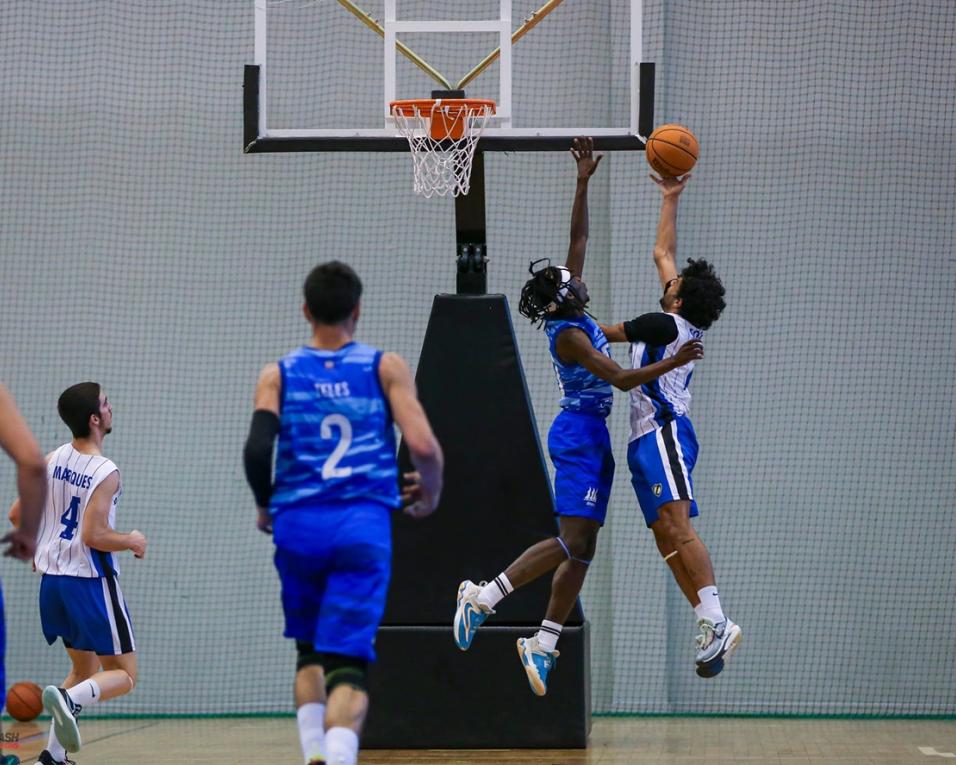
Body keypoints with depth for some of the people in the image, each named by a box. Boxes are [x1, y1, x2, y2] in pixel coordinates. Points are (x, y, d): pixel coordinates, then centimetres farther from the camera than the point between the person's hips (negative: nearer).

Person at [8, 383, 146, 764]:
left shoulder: (52, 460, 2)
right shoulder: (106, 473, -18)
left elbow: (17, 514, 7)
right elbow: (94, 536, -23)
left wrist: (36, 548, 24)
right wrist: (132, 541, -5)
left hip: (53, 578, 7)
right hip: (92, 582, -7)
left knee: (85, 668, 22)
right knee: (123, 675, 2)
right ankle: (68, 700, -27)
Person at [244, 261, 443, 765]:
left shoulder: (279, 374, 8)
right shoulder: (386, 367, 5)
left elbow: (257, 449, -6)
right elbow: (422, 445, -6)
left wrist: (265, 507, 12)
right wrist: (431, 494, 14)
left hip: (298, 527, 2)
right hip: (364, 525, -2)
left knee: (311, 653, 23)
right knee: (348, 665, -5)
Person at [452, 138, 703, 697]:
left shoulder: (573, 316, 8)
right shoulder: (568, 334, -15)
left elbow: (580, 238, 14)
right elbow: (623, 379, -19)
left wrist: (584, 181, 11)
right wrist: (675, 362, -20)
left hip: (594, 438, 9)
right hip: (579, 435, -9)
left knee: (582, 549, 5)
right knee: (573, 542, -15)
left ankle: (544, 645, 3)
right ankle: (482, 598, -12)